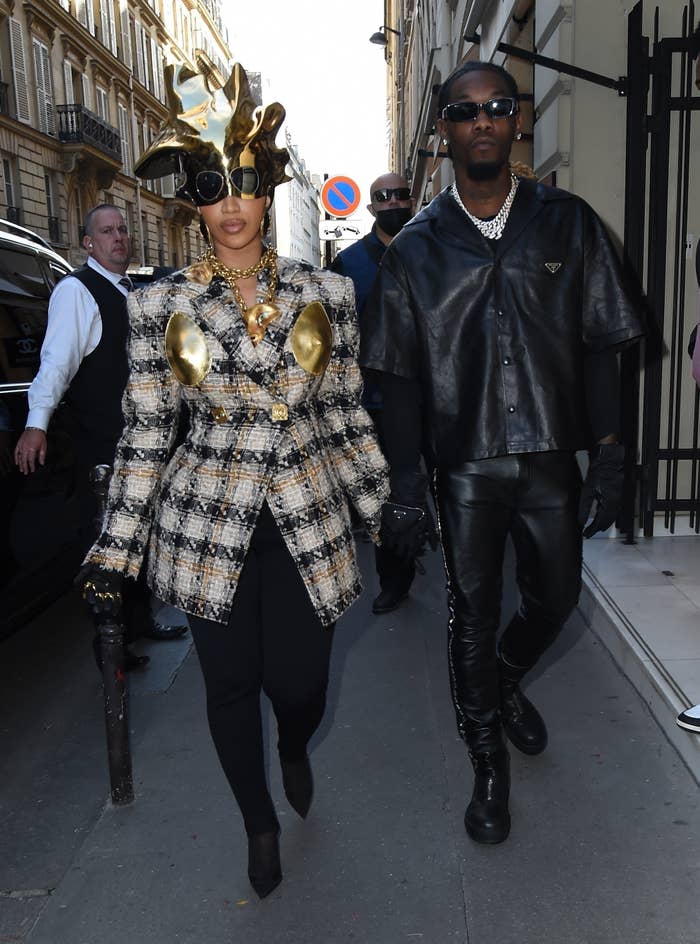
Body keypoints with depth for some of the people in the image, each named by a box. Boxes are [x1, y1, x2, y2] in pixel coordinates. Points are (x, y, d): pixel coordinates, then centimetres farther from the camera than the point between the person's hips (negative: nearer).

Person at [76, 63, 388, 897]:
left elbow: (345, 413, 6)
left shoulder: (326, 294, -1)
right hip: (210, 525, 0)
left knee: (300, 684, 5)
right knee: (231, 686, 11)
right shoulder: (160, 306, -4)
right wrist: (115, 552, 0)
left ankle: (294, 752, 46)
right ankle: (260, 823, 40)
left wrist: (381, 510, 9)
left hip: (307, 522, 1)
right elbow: (144, 435, -1)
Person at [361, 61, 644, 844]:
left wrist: (607, 457, -3)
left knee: (555, 597, 14)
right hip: (463, 464, -1)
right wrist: (404, 485, -4)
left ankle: (507, 680, 47)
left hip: (550, 457, 2)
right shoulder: (416, 248, 0)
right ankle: (488, 767, 28)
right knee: (472, 614, 7)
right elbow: (400, 377, 0)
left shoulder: (568, 224, 2)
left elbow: (597, 347, 3)